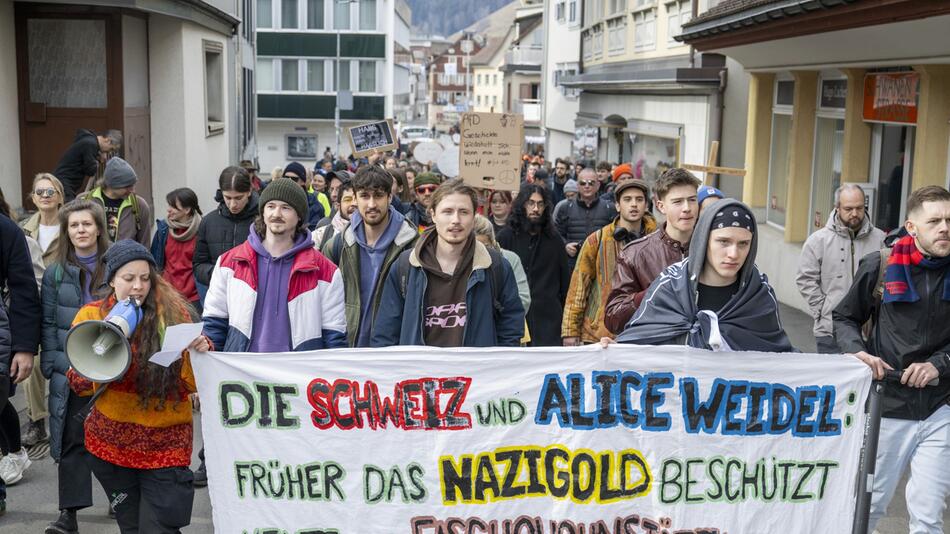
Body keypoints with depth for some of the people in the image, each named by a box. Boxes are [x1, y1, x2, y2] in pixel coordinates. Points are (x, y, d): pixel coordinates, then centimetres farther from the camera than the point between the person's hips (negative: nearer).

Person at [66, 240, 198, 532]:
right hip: (111, 440, 2)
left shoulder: (173, 313, -7)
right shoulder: (91, 316, -1)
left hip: (165, 441, -2)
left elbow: (190, 382, -6)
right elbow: (78, 384, 0)